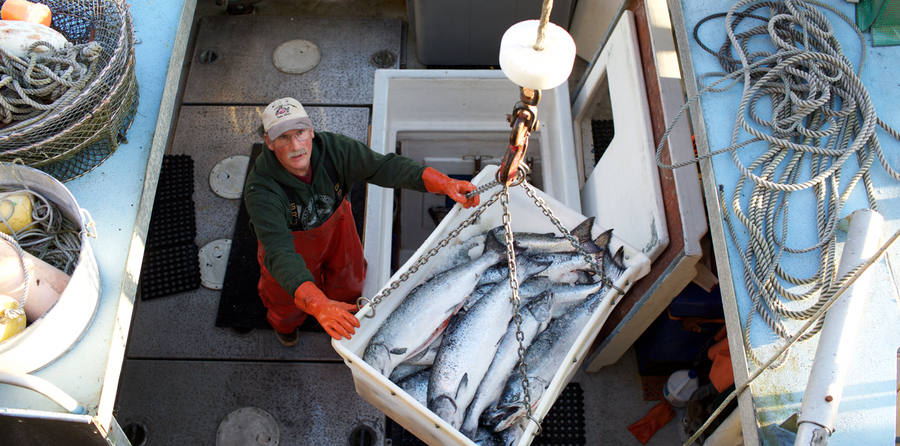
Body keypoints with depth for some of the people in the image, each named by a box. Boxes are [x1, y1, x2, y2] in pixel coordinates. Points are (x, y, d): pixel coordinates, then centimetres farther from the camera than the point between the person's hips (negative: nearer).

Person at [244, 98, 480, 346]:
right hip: (291, 240, -2)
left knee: (349, 287, 23)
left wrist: (443, 183, -49)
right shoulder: (261, 190, -41)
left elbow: (384, 166, -34)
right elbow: (279, 252, -50)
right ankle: (284, 325, 61)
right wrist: (317, 304, -64)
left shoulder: (333, 148, -33)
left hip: (336, 227, 3)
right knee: (289, 299, 21)